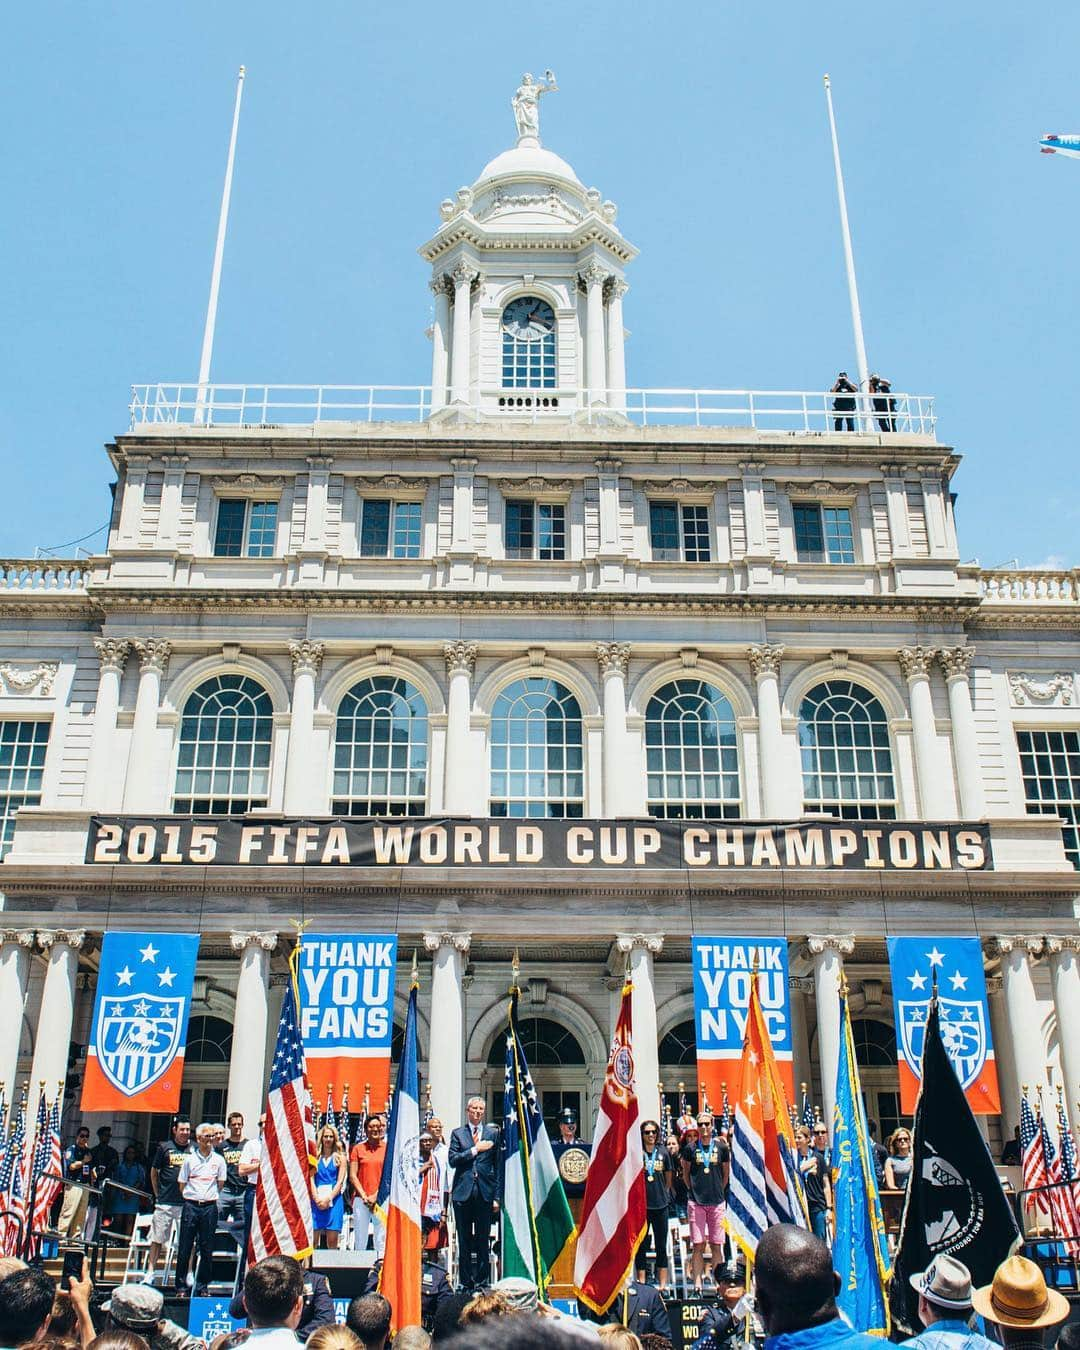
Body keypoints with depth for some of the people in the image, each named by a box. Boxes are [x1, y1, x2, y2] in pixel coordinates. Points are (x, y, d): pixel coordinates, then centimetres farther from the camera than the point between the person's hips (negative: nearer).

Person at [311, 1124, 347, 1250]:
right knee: (313, 1239, -5)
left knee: (332, 1240, -3)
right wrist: (317, 1198, -10)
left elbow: (340, 1181, 2)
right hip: (317, 1200, 1)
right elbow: (311, 1179, 3)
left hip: (334, 1199, -1)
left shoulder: (340, 1157, 8)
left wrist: (328, 1198, -9)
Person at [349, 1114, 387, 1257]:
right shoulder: (358, 1148, 6)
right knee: (359, 1237, 2)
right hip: (361, 1198, 0)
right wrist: (364, 1195, -5)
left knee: (381, 1237, 0)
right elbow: (352, 1175, 3)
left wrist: (376, 1195, -7)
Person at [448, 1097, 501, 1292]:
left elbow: (498, 1166, 7)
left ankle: (482, 1281, 9)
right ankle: (466, 1281, 13)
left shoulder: (493, 1133, 9)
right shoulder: (458, 1133, 9)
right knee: (464, 1240, 5)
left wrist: (496, 1196, 2)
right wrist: (475, 1150, -10)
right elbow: (453, 1160, -4)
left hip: (485, 1193, 0)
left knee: (483, 1239, 2)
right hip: (463, 1193, 0)